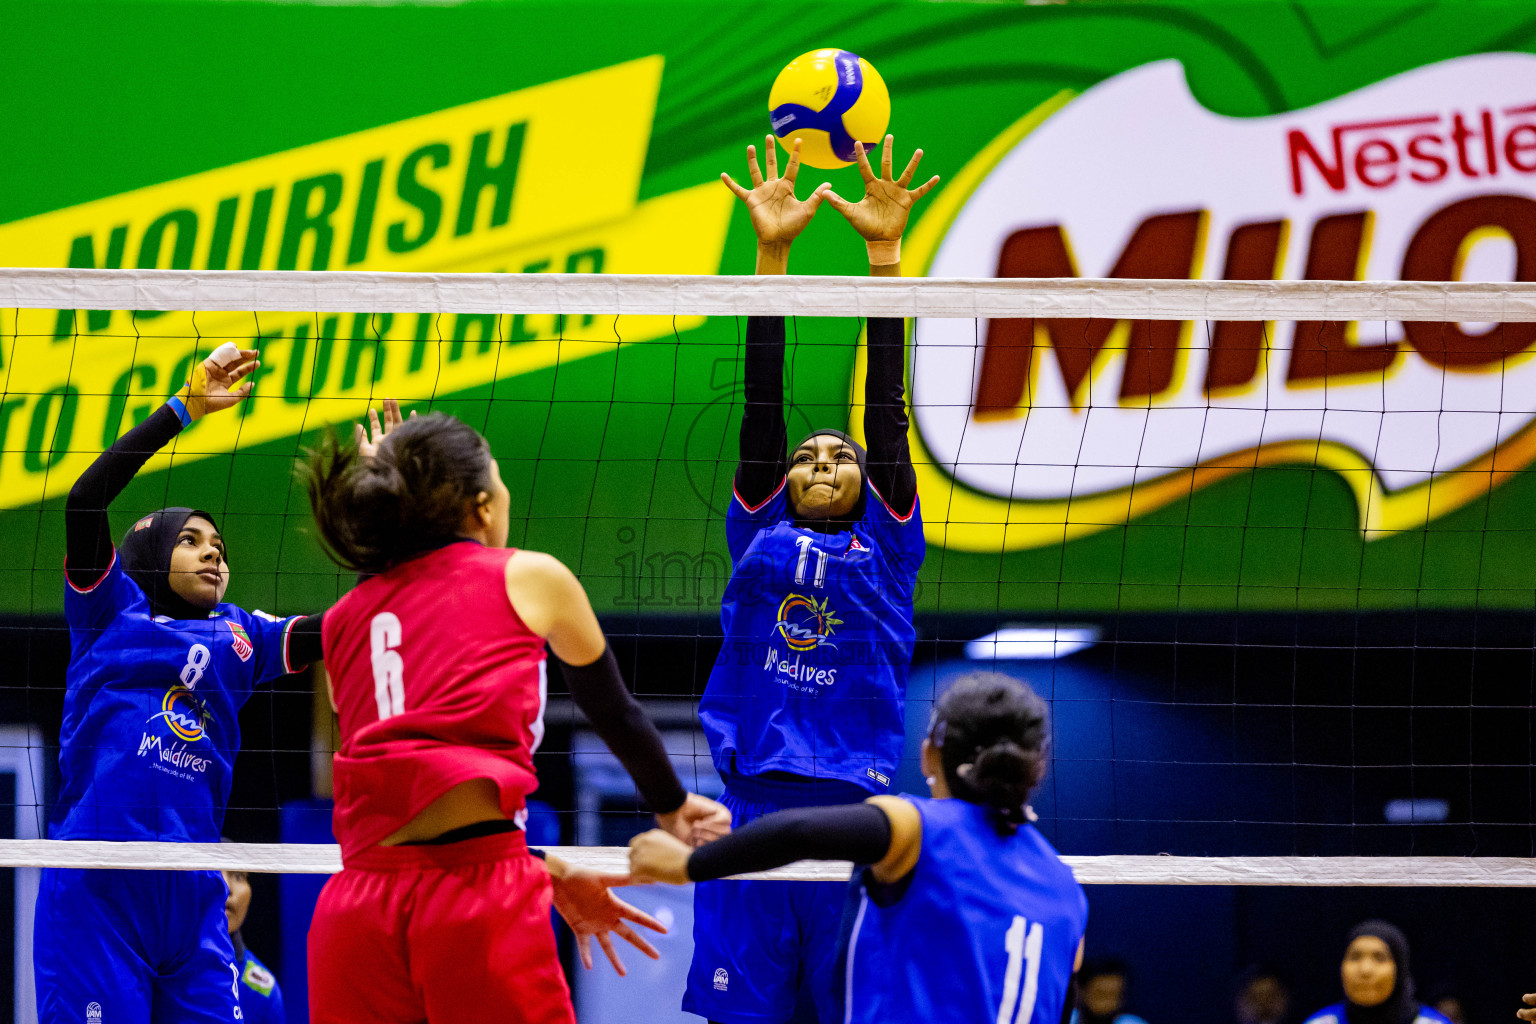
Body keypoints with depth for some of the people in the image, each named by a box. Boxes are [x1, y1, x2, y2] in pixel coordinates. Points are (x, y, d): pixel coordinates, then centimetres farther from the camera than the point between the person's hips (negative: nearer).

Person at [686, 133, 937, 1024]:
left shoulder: (885, 547, 14)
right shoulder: (759, 538, 16)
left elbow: (887, 411, 9)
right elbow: (762, 406, 12)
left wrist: (886, 252, 5)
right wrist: (771, 256, 6)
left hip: (856, 811, -1)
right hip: (752, 809, 1)